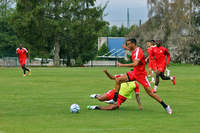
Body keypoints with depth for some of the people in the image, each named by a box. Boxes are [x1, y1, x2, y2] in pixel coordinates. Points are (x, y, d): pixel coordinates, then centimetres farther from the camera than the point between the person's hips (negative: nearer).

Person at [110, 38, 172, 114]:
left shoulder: (138, 51, -23)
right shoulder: (134, 50, 4)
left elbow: (135, 64, -39)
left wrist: (122, 65, -37)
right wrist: (127, 48, 23)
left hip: (141, 74, -9)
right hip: (134, 73, 9)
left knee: (150, 93, -7)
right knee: (118, 80, -4)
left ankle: (165, 106, 3)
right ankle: (114, 100, 2)